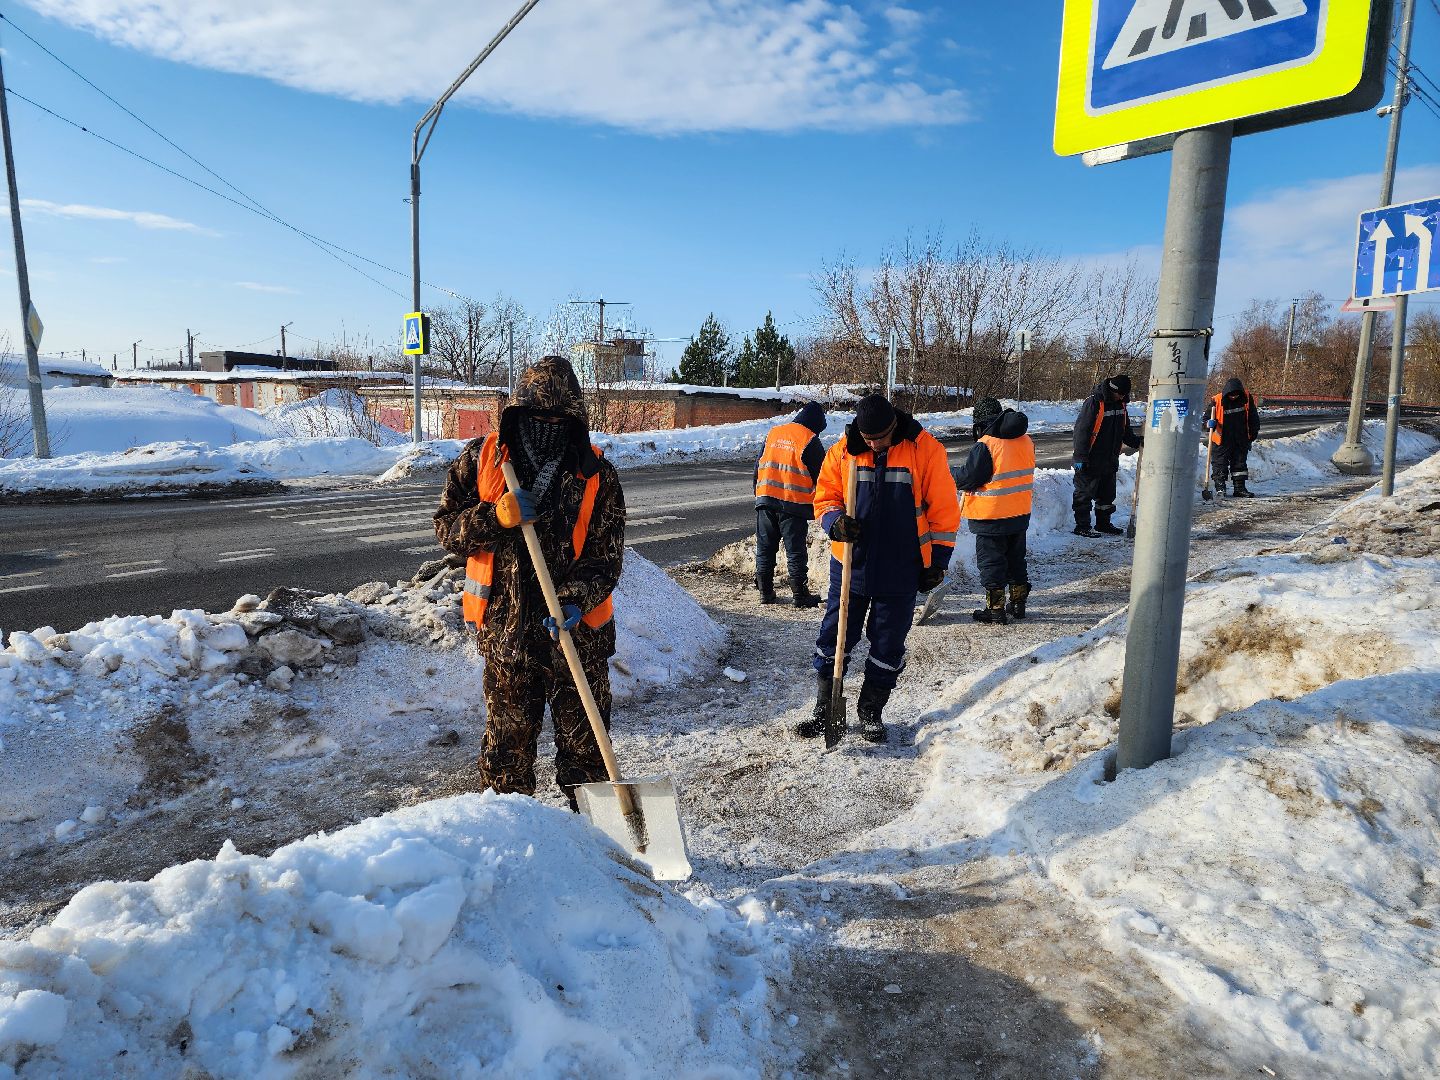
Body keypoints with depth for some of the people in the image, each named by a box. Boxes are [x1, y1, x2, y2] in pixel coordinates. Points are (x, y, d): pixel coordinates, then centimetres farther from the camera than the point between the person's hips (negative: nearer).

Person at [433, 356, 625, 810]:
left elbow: (606, 555, -5)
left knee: (583, 741, 11)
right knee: (507, 740, 17)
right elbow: (447, 526, -1)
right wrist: (499, 516, -20)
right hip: (506, 631, 1)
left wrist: (576, 601, -22)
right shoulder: (481, 458, -2)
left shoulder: (596, 474, -5)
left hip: (578, 634, -1)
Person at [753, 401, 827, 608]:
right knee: (796, 552, 2)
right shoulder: (810, 441, -6)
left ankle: (765, 591, 16)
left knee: (765, 548, 12)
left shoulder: (773, 433, 11)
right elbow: (820, 476, -2)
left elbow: (758, 466, 15)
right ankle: (800, 595, 5)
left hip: (765, 499, 5)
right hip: (794, 504, -5)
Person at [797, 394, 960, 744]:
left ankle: (871, 711, 26)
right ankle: (826, 709, 22)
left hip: (900, 570, -1)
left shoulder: (925, 450, -7)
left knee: (887, 645, 9)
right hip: (850, 565, 2)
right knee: (833, 637, 6)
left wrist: (937, 561, -1)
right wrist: (835, 521, -15)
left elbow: (943, 509, -2)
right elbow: (825, 495, 8)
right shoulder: (843, 451, -1)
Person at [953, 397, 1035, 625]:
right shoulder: (1025, 441, 3)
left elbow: (969, 478, -17)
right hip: (1020, 514, 7)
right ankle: (1018, 603, 27)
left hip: (991, 516, -7)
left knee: (991, 561, 3)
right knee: (1016, 558, 19)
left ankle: (995, 609, 6)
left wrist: (956, 478, 3)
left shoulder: (984, 446, -20)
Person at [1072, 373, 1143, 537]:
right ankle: (1082, 526, 8)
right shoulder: (1094, 402, -17)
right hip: (1091, 461, -8)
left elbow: (1125, 429, 20)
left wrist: (1137, 441, 2)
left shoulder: (1120, 403, 8)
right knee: (1085, 494, 0)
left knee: (1107, 495, 16)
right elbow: (1082, 430, -19)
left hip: (1110, 461, 8)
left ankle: (1103, 524, 28)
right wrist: (1081, 457, -21)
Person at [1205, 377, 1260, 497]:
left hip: (1241, 440, 3)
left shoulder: (1247, 398, -5)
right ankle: (1220, 487, 5)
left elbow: (1253, 417, 7)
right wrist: (1210, 423, -26)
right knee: (1220, 464, -2)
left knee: (1240, 462, 9)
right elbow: (1207, 416, -4)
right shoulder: (1217, 400, -14)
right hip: (1222, 440, -3)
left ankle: (1240, 487, 15)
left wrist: (1254, 432, 10)